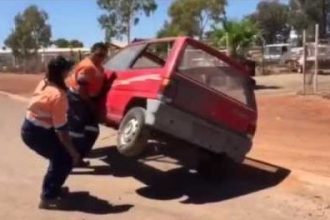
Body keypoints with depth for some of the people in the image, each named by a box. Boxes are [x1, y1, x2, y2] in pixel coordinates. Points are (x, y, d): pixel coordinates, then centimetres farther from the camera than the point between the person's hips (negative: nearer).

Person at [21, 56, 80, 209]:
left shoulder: (44, 84, 2)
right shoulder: (58, 95, -24)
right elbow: (61, 129, -22)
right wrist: (73, 152, -15)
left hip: (30, 128, 9)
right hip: (37, 133, -9)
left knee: (59, 156, 21)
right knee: (65, 159, 1)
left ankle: (53, 188, 32)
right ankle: (48, 197, 3)